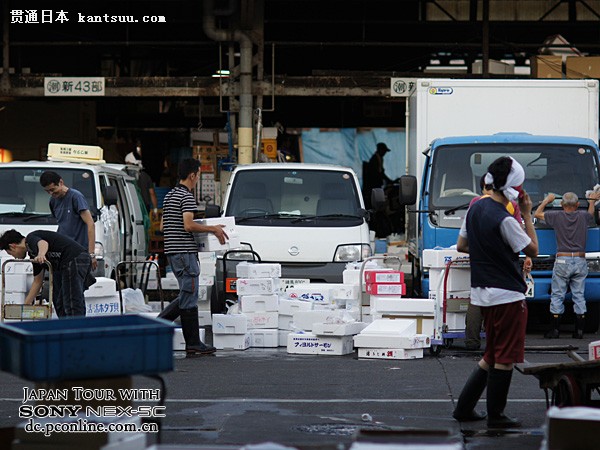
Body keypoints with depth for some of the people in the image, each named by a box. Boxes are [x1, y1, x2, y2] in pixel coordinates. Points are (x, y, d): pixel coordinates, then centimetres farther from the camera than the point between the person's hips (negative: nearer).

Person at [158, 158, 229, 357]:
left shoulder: (169, 196, 17)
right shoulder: (187, 196, -13)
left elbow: (163, 226, 22)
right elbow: (188, 225, -22)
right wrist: (213, 229, -12)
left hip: (172, 251, 10)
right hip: (185, 251, -10)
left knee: (186, 295, 15)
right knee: (189, 298, -5)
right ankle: (193, 344, -2)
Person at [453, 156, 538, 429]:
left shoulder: (475, 209, 7)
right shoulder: (504, 220, -20)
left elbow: (461, 246, 17)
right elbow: (533, 250, -10)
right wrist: (527, 215, -5)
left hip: (482, 292, 9)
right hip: (507, 294, -9)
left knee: (492, 354, 18)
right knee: (506, 357, 1)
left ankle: (464, 408, 18)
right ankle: (496, 417, 5)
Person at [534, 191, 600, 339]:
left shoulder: (557, 216, -3)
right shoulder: (583, 216, 3)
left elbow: (537, 214, 12)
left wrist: (547, 200, 27)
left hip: (562, 261, -2)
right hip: (580, 261, 2)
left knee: (557, 296, 4)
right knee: (579, 295, 7)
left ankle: (555, 329, 1)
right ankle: (579, 330, 6)